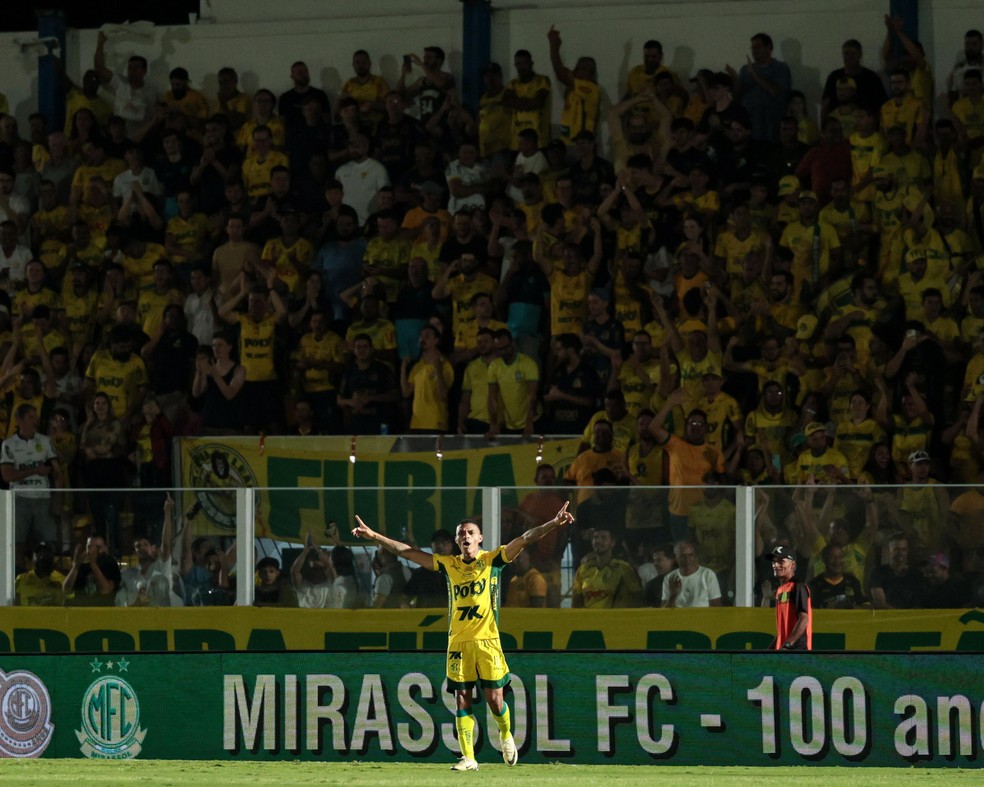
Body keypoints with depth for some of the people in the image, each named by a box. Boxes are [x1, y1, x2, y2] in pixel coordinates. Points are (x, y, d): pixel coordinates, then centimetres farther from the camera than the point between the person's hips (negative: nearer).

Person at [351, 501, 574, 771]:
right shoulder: (449, 564, 8)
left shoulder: (492, 560, 1)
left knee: (495, 700, -2)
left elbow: (525, 539, -8)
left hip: (487, 640, -2)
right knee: (462, 700, 0)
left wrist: (554, 524, -20)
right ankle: (468, 757, 4)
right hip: (458, 642, 2)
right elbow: (406, 551, 9)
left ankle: (506, 735, 28)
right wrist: (374, 536, 6)